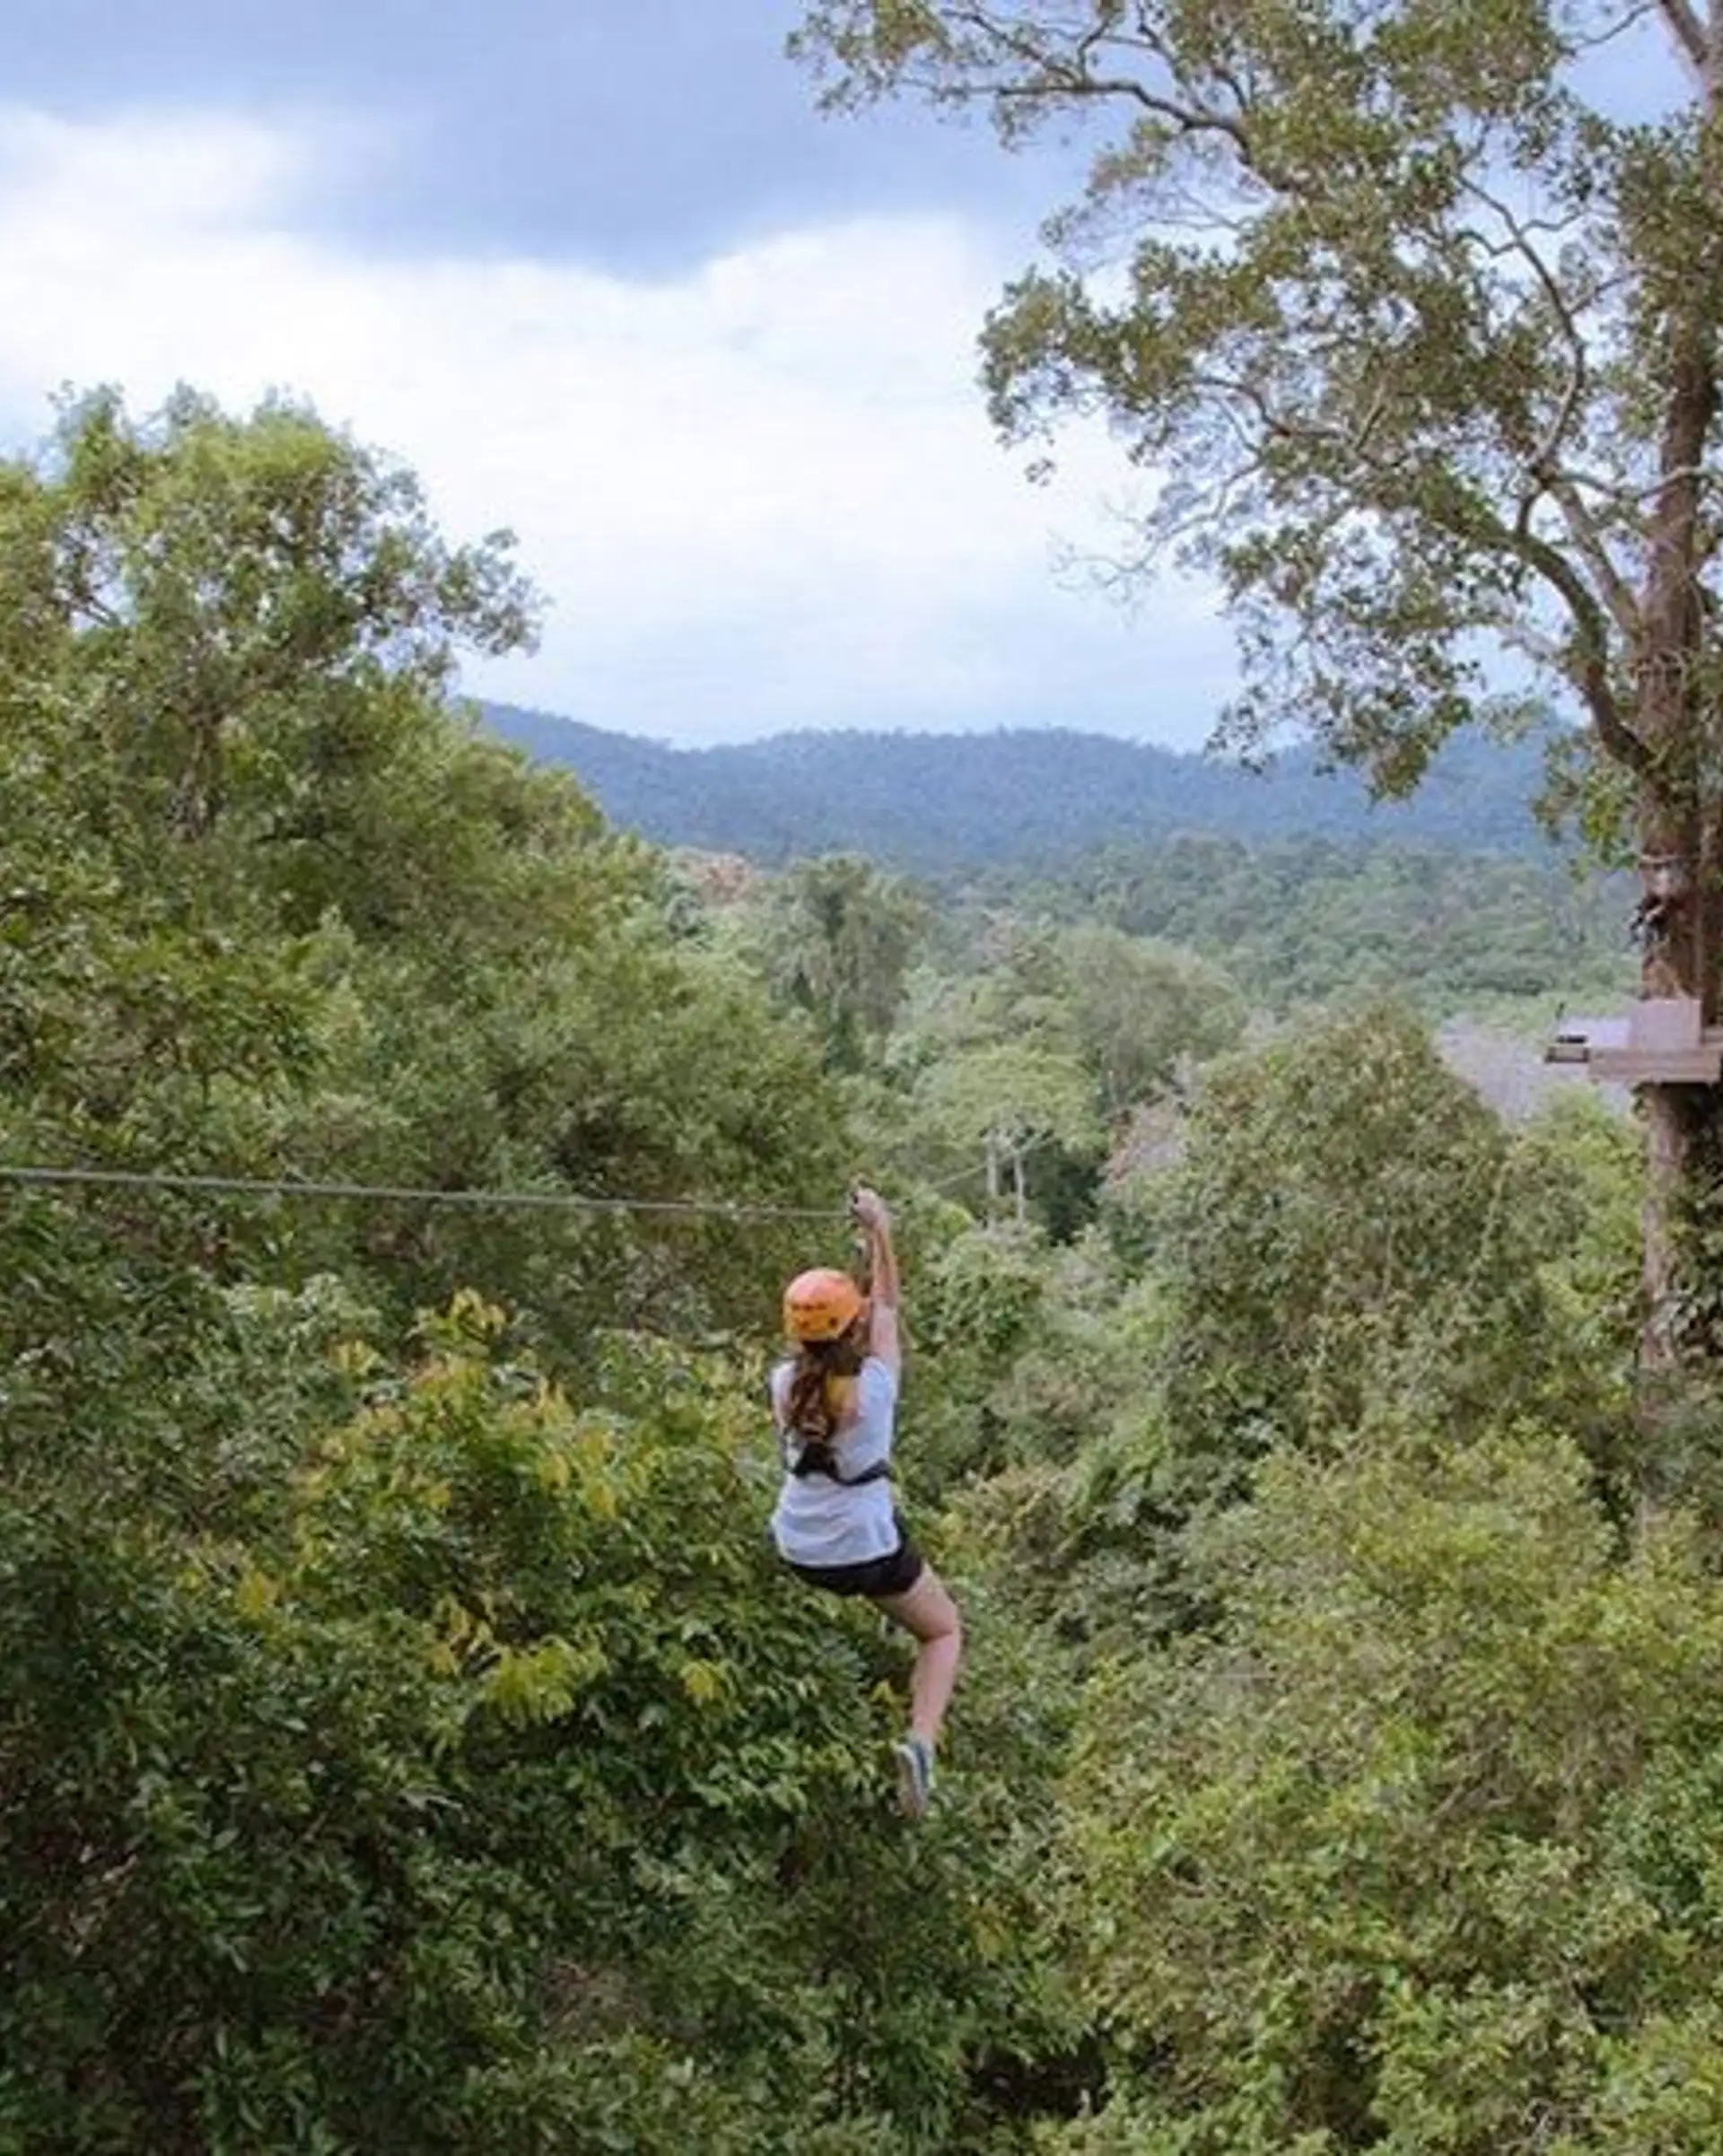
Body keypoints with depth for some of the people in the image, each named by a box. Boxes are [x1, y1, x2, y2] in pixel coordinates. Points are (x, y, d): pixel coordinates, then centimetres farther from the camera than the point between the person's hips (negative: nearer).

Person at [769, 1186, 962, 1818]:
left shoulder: (783, 1384, -11)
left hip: (796, 1552, 5)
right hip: (868, 1551, -4)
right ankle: (921, 1741, -6)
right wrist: (879, 1230, 1)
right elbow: (888, 1306, -6)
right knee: (943, 1632, 17)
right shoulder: (872, 1387, -21)